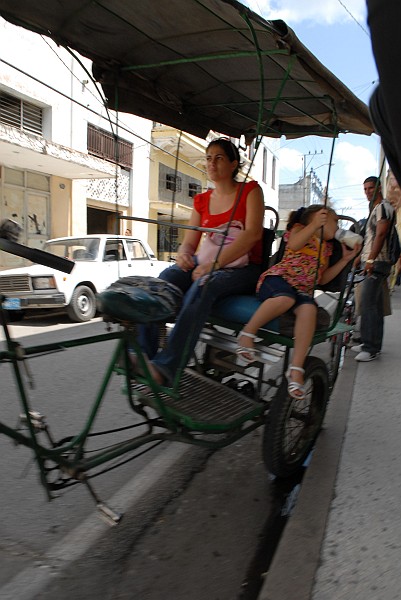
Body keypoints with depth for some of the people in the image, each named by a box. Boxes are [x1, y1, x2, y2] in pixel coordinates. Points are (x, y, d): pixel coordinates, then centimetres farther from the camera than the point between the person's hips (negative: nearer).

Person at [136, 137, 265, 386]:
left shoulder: (250, 190, 2)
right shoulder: (202, 200, 16)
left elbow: (253, 233, -14)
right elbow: (190, 242, 13)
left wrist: (214, 263, -24)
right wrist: (183, 254, -14)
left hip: (243, 268, -4)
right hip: (205, 264, 5)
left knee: (203, 285, -36)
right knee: (166, 277, -25)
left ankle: (166, 367, -43)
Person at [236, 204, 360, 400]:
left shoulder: (327, 246, 29)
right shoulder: (300, 228, 12)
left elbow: (322, 278, 27)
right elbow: (294, 245, -12)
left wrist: (345, 259, 24)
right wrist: (315, 225, -19)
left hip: (303, 290, 5)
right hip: (278, 278, -5)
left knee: (309, 308, -33)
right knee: (285, 298, -41)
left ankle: (296, 368, -36)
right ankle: (247, 333, -23)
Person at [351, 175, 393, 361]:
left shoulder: (383, 207, -7)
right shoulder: (375, 209, 24)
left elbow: (381, 234, -18)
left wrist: (370, 259, -25)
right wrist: (360, 257, 26)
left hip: (377, 263, -10)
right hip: (371, 264, 10)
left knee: (367, 304, -14)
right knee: (374, 305, 12)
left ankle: (371, 348, -12)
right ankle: (370, 344, 18)